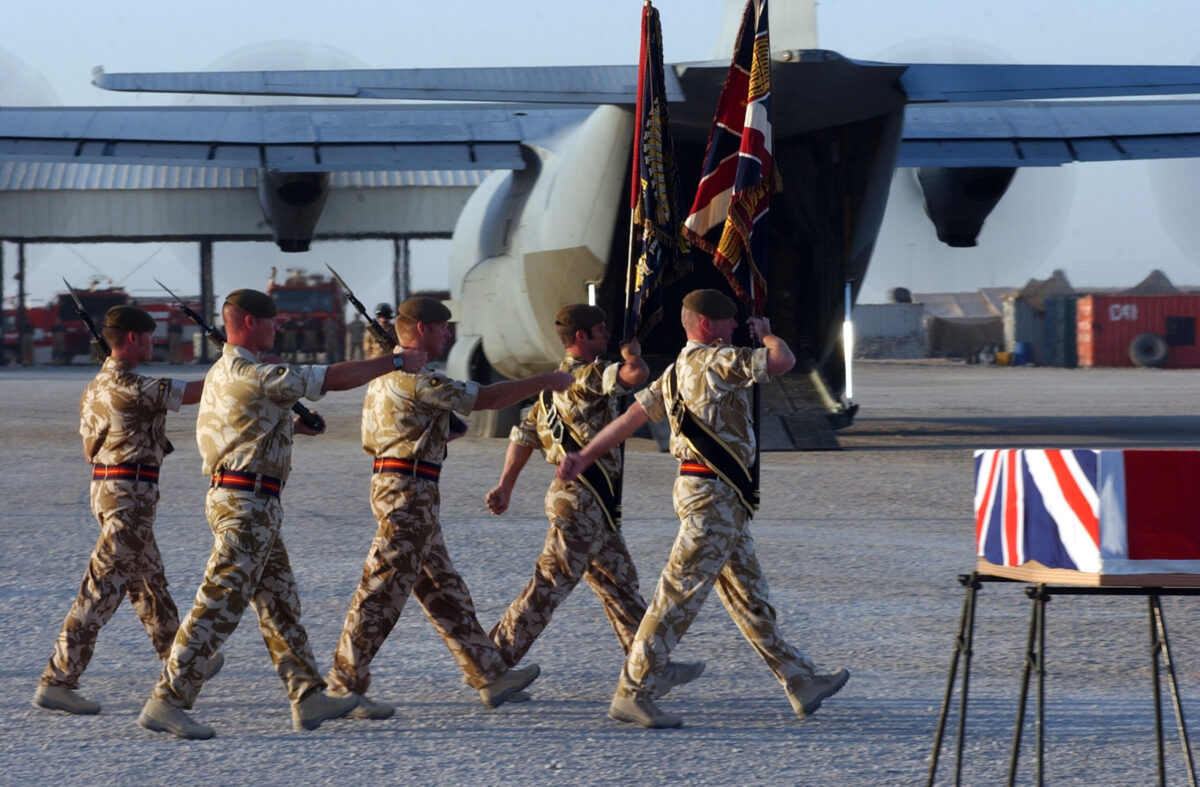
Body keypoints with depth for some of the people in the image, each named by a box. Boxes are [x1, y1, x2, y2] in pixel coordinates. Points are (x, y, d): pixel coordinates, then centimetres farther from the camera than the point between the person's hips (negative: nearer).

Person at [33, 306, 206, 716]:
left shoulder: (96, 386, 12)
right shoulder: (130, 386, -18)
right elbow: (196, 391, -16)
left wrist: (153, 441, 19)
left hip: (104, 484, 10)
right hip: (131, 495, -10)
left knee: (150, 584, 21)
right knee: (101, 590, -9)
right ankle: (57, 682, -11)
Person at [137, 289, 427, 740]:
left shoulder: (221, 373, 16)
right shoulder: (254, 374, -15)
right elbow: (336, 378, -13)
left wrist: (293, 425, 33)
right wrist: (397, 362, -4)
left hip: (237, 500, 11)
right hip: (247, 503, -11)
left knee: (279, 605, 13)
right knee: (219, 605, -11)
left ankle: (308, 699, 17)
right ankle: (166, 702, -12)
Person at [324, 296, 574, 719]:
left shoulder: (387, 372, 17)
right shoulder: (415, 378, -15)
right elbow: (486, 398, -15)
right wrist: (547, 381, -7)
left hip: (394, 485, 11)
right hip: (408, 492, -11)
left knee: (444, 590, 12)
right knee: (381, 593, -8)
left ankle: (490, 676, 16)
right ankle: (343, 688, -5)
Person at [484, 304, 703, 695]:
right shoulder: (587, 376, -15)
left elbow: (524, 434, 17)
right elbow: (637, 375, -30)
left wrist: (505, 486, 18)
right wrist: (632, 354, -6)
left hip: (593, 503, 11)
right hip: (582, 500, -11)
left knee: (620, 585, 12)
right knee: (549, 587, -6)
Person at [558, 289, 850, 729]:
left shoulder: (677, 372, 15)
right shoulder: (714, 361, -14)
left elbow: (631, 416, 16)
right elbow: (784, 362, -18)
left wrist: (584, 457, 18)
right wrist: (766, 334, 3)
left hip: (720, 498, 11)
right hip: (713, 493, -11)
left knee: (749, 596, 13)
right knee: (679, 595, -8)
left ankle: (802, 684, 19)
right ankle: (632, 695, -6)